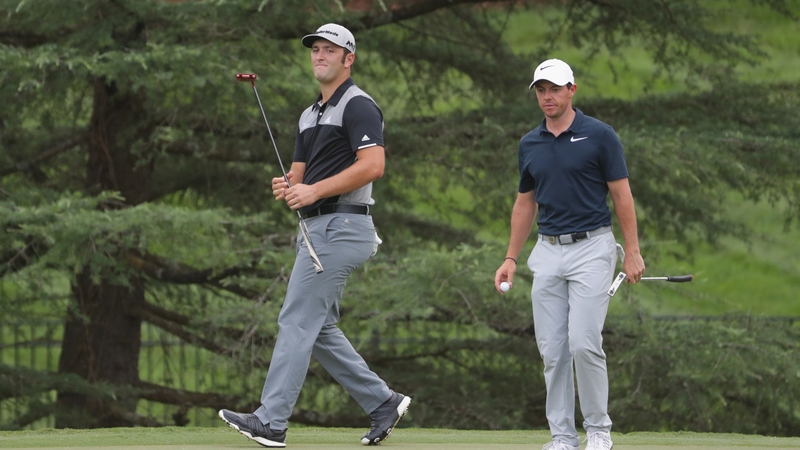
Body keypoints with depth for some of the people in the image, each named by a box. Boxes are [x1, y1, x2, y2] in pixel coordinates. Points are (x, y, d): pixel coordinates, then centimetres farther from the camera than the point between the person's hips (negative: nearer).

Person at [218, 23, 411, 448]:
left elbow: (372, 165, -20)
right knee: (318, 329, 11)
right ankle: (381, 402, 16)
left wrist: (315, 190, -21)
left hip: (341, 227, -10)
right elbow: (300, 174, 23)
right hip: (316, 229, 10)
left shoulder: (358, 106, -9)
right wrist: (287, 188, -2)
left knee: (297, 321, -12)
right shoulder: (310, 115, 21)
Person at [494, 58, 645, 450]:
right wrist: (511, 258, 13)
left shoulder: (598, 136, -5)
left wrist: (633, 252, -8)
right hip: (548, 253, 5)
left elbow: (622, 194, -4)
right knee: (552, 349, 2)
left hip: (591, 247, -5)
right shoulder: (529, 145, 10)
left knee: (584, 342, -13)